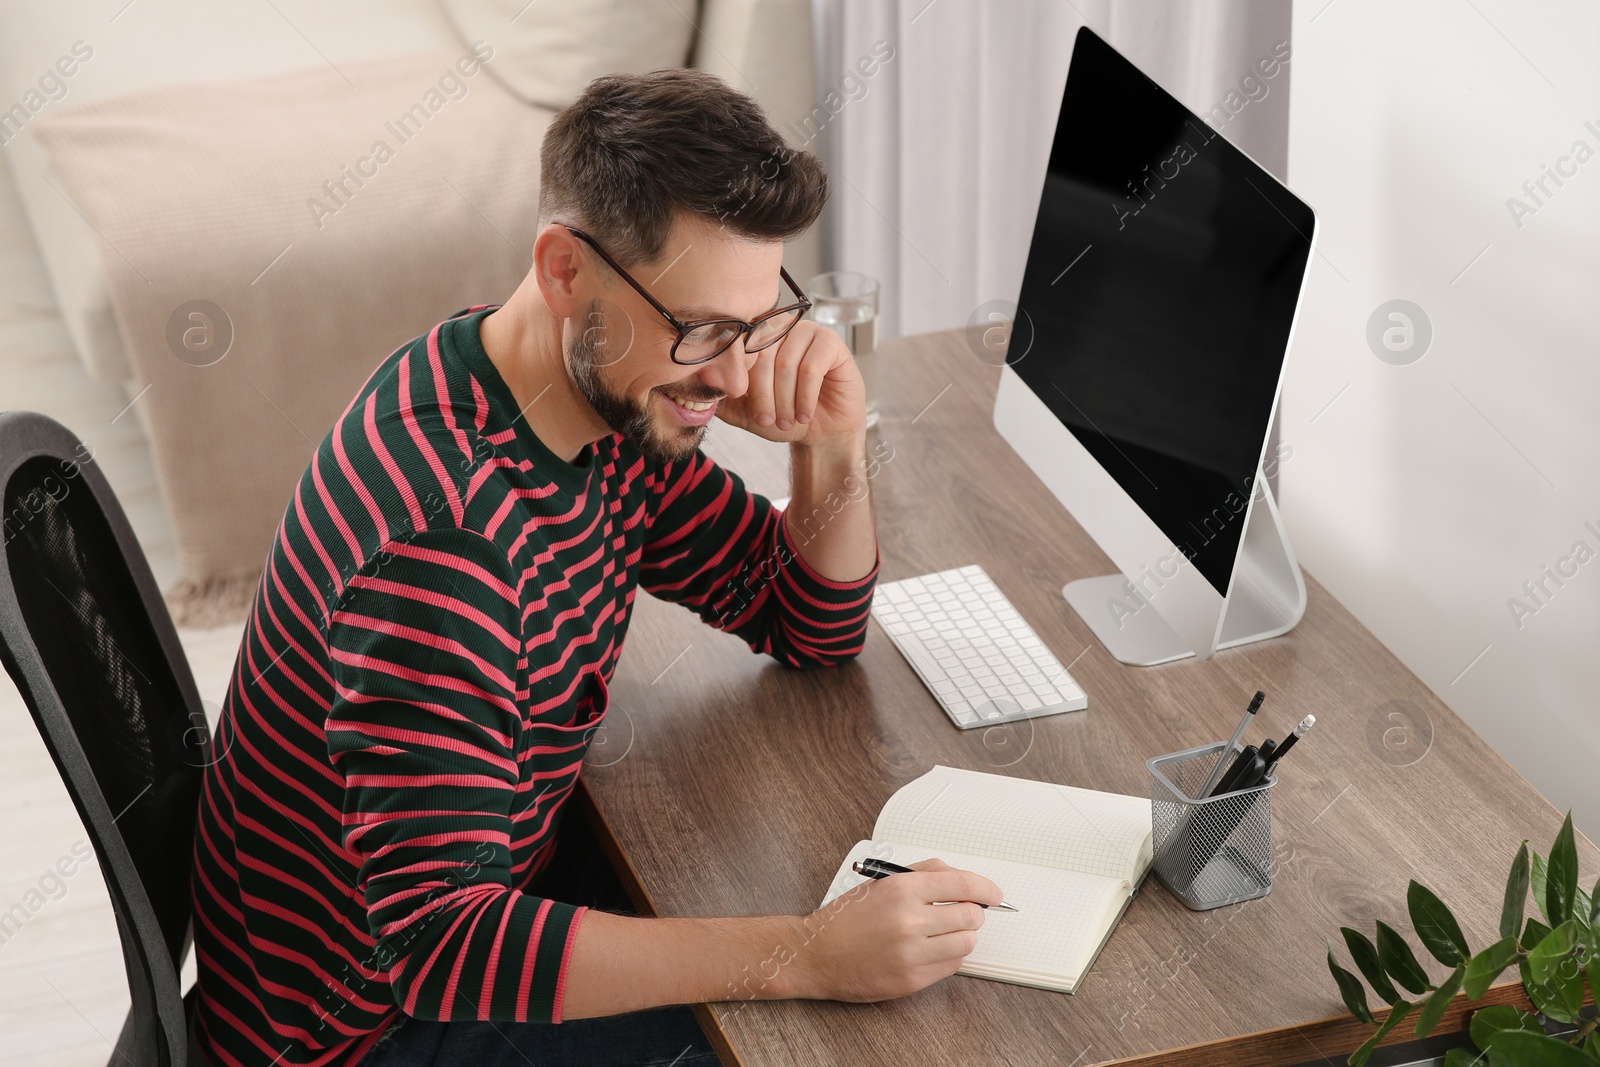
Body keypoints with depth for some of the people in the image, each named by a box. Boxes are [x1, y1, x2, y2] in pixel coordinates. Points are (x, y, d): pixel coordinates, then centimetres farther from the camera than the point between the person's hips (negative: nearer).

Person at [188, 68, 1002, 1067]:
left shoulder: (607, 394, -7)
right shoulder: (444, 537, -35)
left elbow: (814, 627, 5)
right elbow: (436, 939, -36)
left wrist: (834, 446, -16)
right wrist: (812, 956, -40)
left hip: (492, 865, 8)